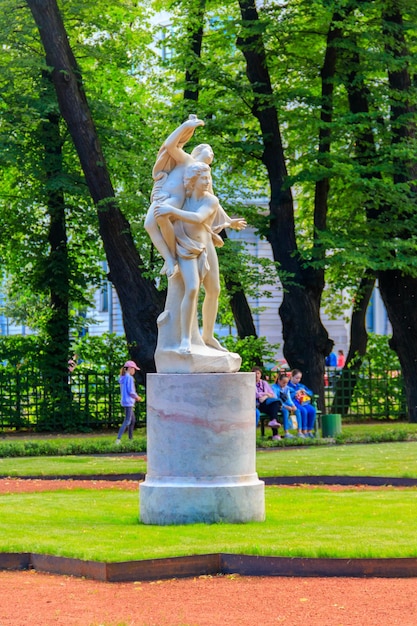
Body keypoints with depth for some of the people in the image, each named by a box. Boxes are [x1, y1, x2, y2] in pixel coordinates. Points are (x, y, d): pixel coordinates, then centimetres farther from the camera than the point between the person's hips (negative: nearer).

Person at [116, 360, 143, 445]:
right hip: (128, 402, -9)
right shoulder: (129, 378, -14)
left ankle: (131, 439, 23)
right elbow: (130, 391, -18)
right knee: (127, 421, -10)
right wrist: (137, 397, -1)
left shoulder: (122, 378, 13)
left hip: (124, 401, 9)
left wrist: (135, 397, 16)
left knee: (132, 420, 18)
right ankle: (118, 439, -18)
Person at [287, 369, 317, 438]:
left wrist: (305, 391, 5)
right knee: (303, 411, -34)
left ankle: (309, 430, -18)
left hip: (303, 403, 6)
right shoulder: (287, 386, 6)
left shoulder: (301, 386, 25)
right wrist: (295, 393, -13)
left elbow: (311, 393, 25)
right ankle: (304, 431, -28)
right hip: (293, 403, -6)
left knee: (312, 410, -23)